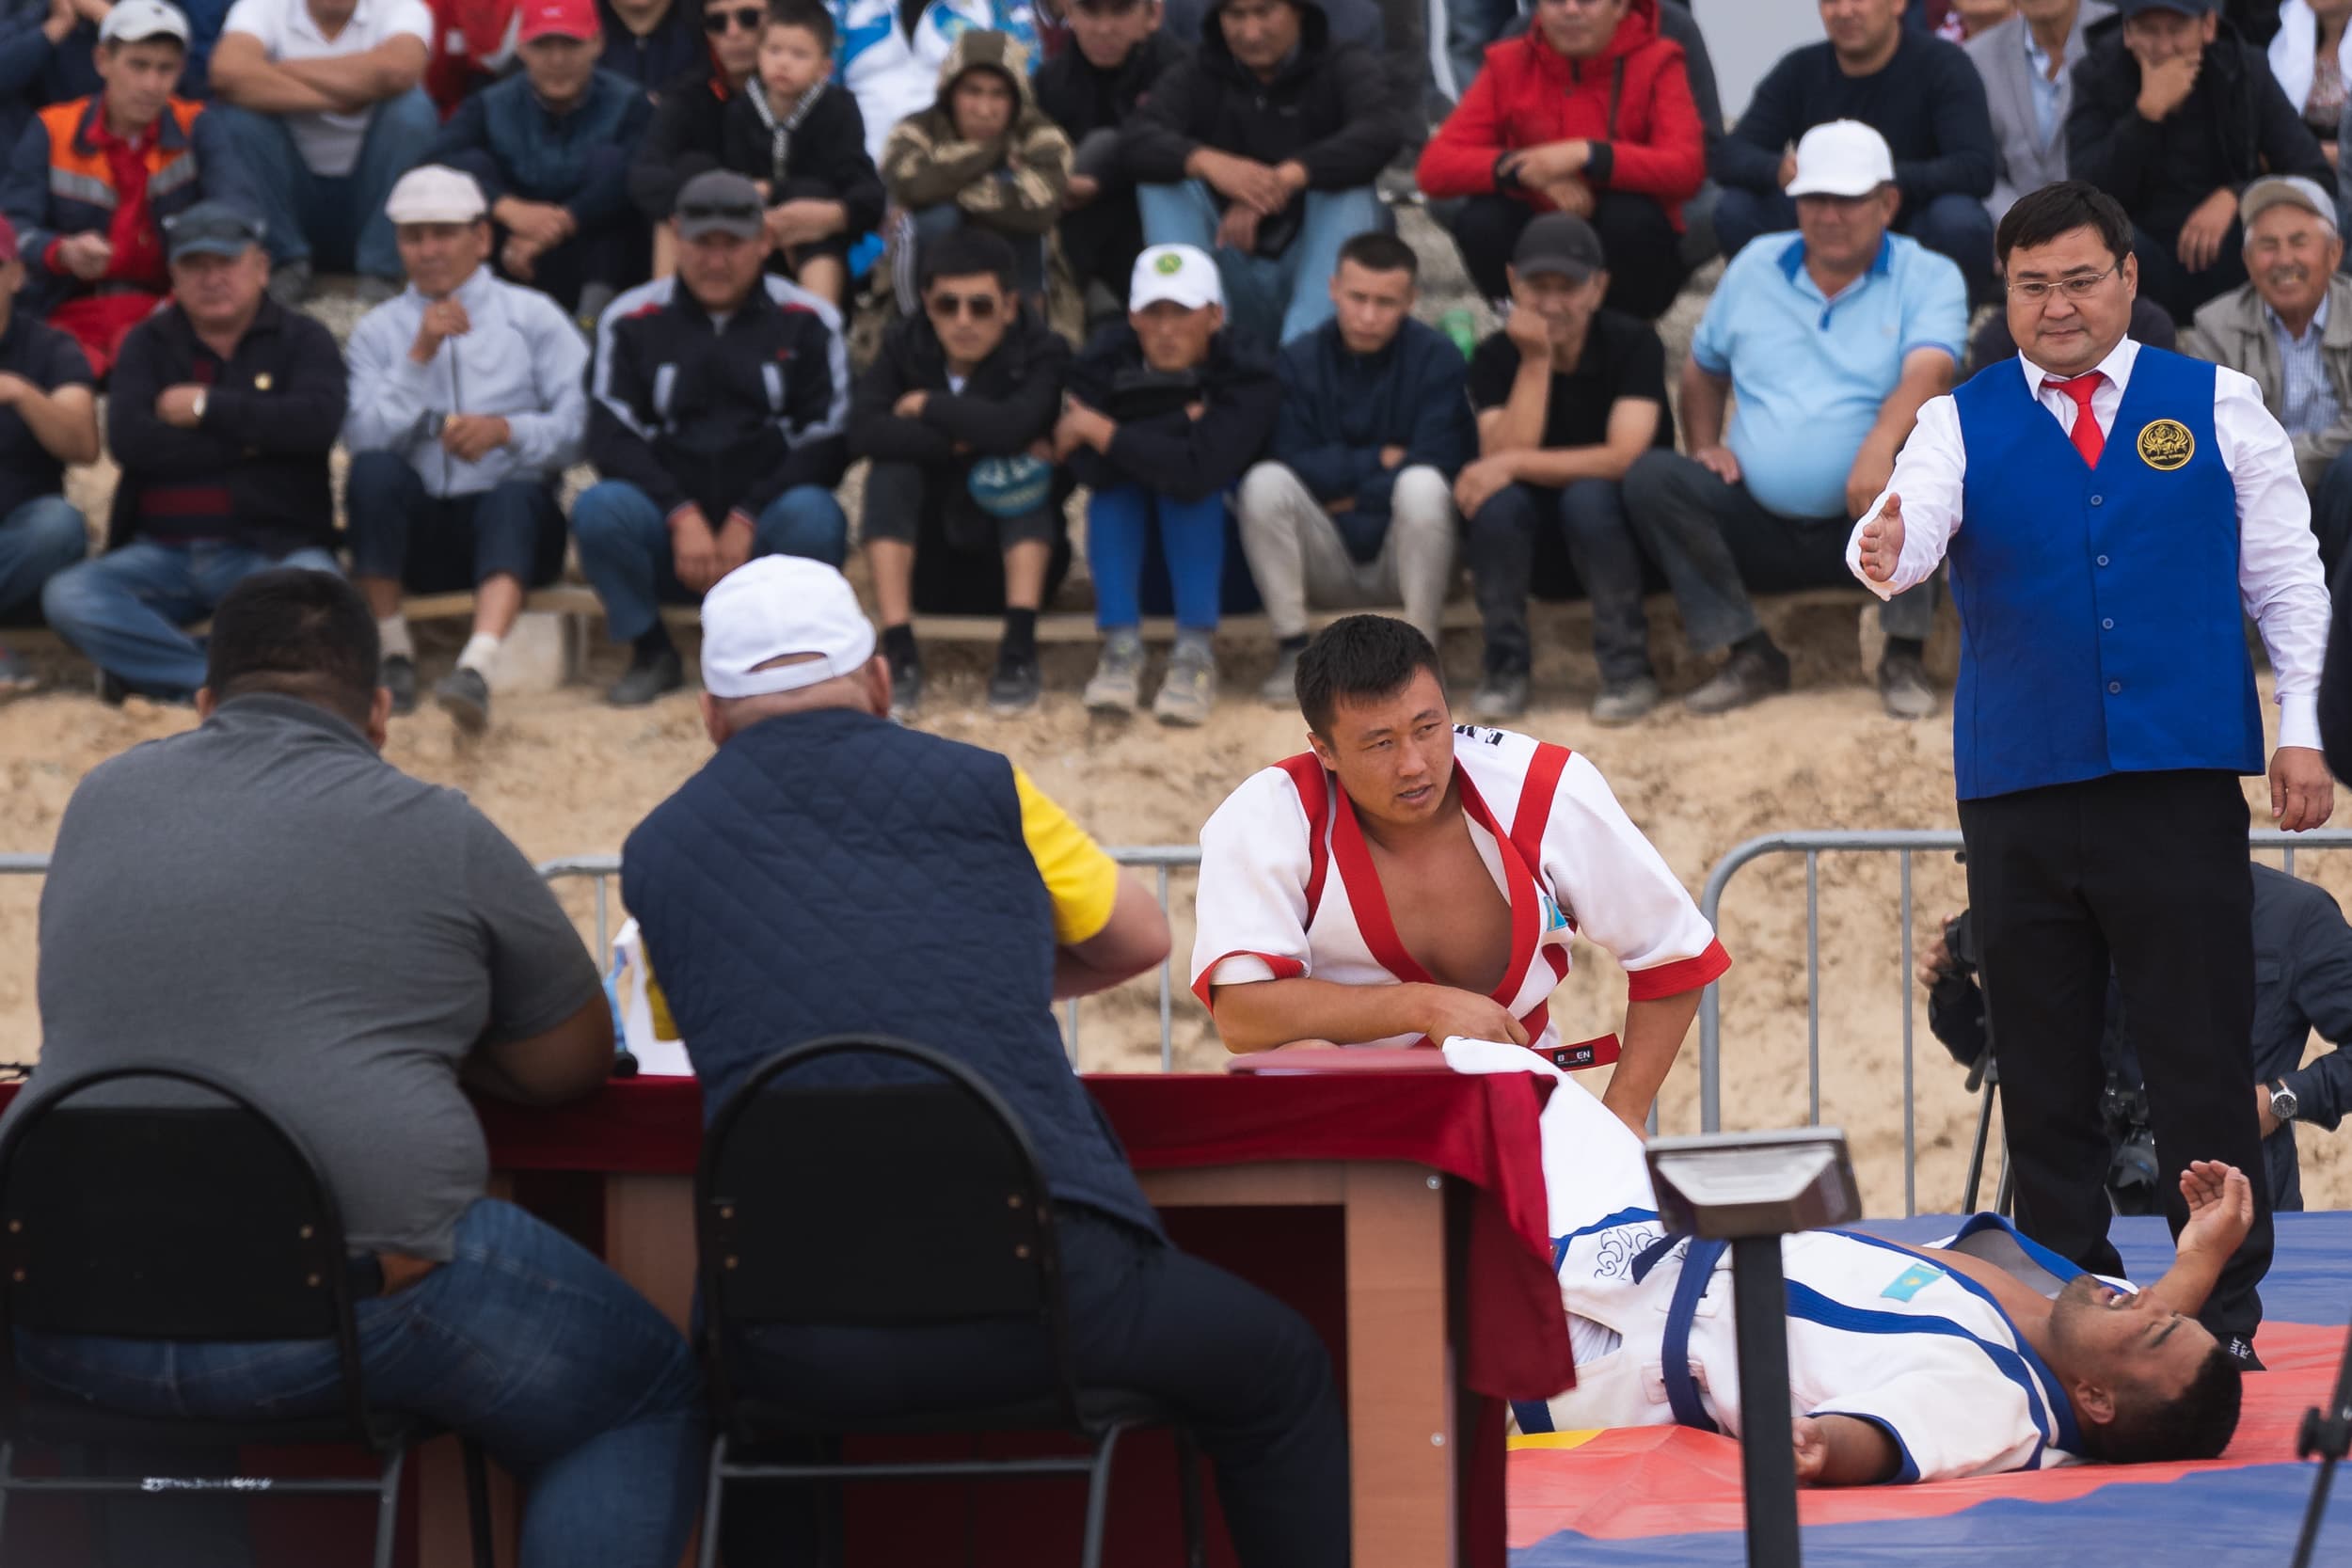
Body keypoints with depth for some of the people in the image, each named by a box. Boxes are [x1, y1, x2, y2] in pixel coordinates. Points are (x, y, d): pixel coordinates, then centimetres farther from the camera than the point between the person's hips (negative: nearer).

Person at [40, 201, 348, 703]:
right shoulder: (149, 344, 13)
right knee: (68, 597, -27)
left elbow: (318, 421, -13)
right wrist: (249, 437, -8)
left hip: (270, 548, -2)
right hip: (162, 551, 2)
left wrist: (209, 407, -8)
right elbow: (127, 439, -6)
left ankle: (150, 663, -27)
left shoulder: (302, 339, 8)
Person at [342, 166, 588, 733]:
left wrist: (506, 430, -19)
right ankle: (392, 659, -23)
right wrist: (420, 357, -11)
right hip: (418, 529, 1)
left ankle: (478, 668, -60)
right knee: (374, 471, -30)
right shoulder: (378, 331, 14)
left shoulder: (533, 316, 11)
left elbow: (582, 426, -3)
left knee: (515, 496, -36)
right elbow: (362, 438, -4)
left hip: (511, 516, -1)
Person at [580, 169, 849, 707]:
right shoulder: (632, 320, 6)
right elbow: (611, 437, -2)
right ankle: (652, 655, -5)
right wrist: (682, 518, -16)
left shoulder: (807, 321, 3)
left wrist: (746, 521, -14)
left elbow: (829, 440, -3)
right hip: (666, 526, 1)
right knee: (598, 511, -29)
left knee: (814, 518, -34)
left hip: (764, 526, -1)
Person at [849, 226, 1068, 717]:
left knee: (1022, 466, -29)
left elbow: (1012, 426, -39)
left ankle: (1019, 650, -34)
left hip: (1019, 537, -2)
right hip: (929, 536, 2)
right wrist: (964, 442, -31)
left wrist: (927, 406, -24)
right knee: (891, 471, -25)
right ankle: (898, 653, -32)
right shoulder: (904, 346, -9)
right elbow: (864, 431, -25)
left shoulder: (1041, 353, -18)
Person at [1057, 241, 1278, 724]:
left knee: (1191, 482, -29)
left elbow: (1197, 470, -37)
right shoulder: (1105, 363, -12)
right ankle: (1121, 650, -31)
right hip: (1129, 557, 3)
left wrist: (1097, 430, -28)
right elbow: (1088, 469, -26)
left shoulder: (1247, 380, -21)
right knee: (1114, 471, -25)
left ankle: (1196, 654, -33)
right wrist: (1180, 424, -25)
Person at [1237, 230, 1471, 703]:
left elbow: (1440, 468, -16)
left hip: (1405, 557, -1)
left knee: (1421, 485, -32)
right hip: (1325, 568, 2)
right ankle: (1293, 650, -16)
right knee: (1265, 482, -24)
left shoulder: (1437, 358, -7)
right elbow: (1290, 464, -12)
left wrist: (1346, 493, -12)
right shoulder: (1298, 361, -2)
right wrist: (1380, 459, -15)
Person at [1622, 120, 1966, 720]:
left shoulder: (1928, 278, 0)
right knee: (1650, 477, -21)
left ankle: (1904, 659, -20)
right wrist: (1704, 446, 3)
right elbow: (1703, 371, 24)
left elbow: (1927, 373, -20)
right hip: (1758, 528, 3)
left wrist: (1879, 446, -40)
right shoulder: (1754, 267, 13)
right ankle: (1749, 656, -13)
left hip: (1865, 527, -3)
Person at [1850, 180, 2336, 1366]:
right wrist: (1884, 553, -33)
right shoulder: (1962, 423, 9)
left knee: (2201, 1052, -4)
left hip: (2180, 779, -1)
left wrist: (2301, 728, 1)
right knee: (2042, 1067, 5)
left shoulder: (2218, 408, 9)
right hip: (2018, 784, 1)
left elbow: (2286, 577, 9)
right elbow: (1912, 525, -9)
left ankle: (2224, 1305, 3)